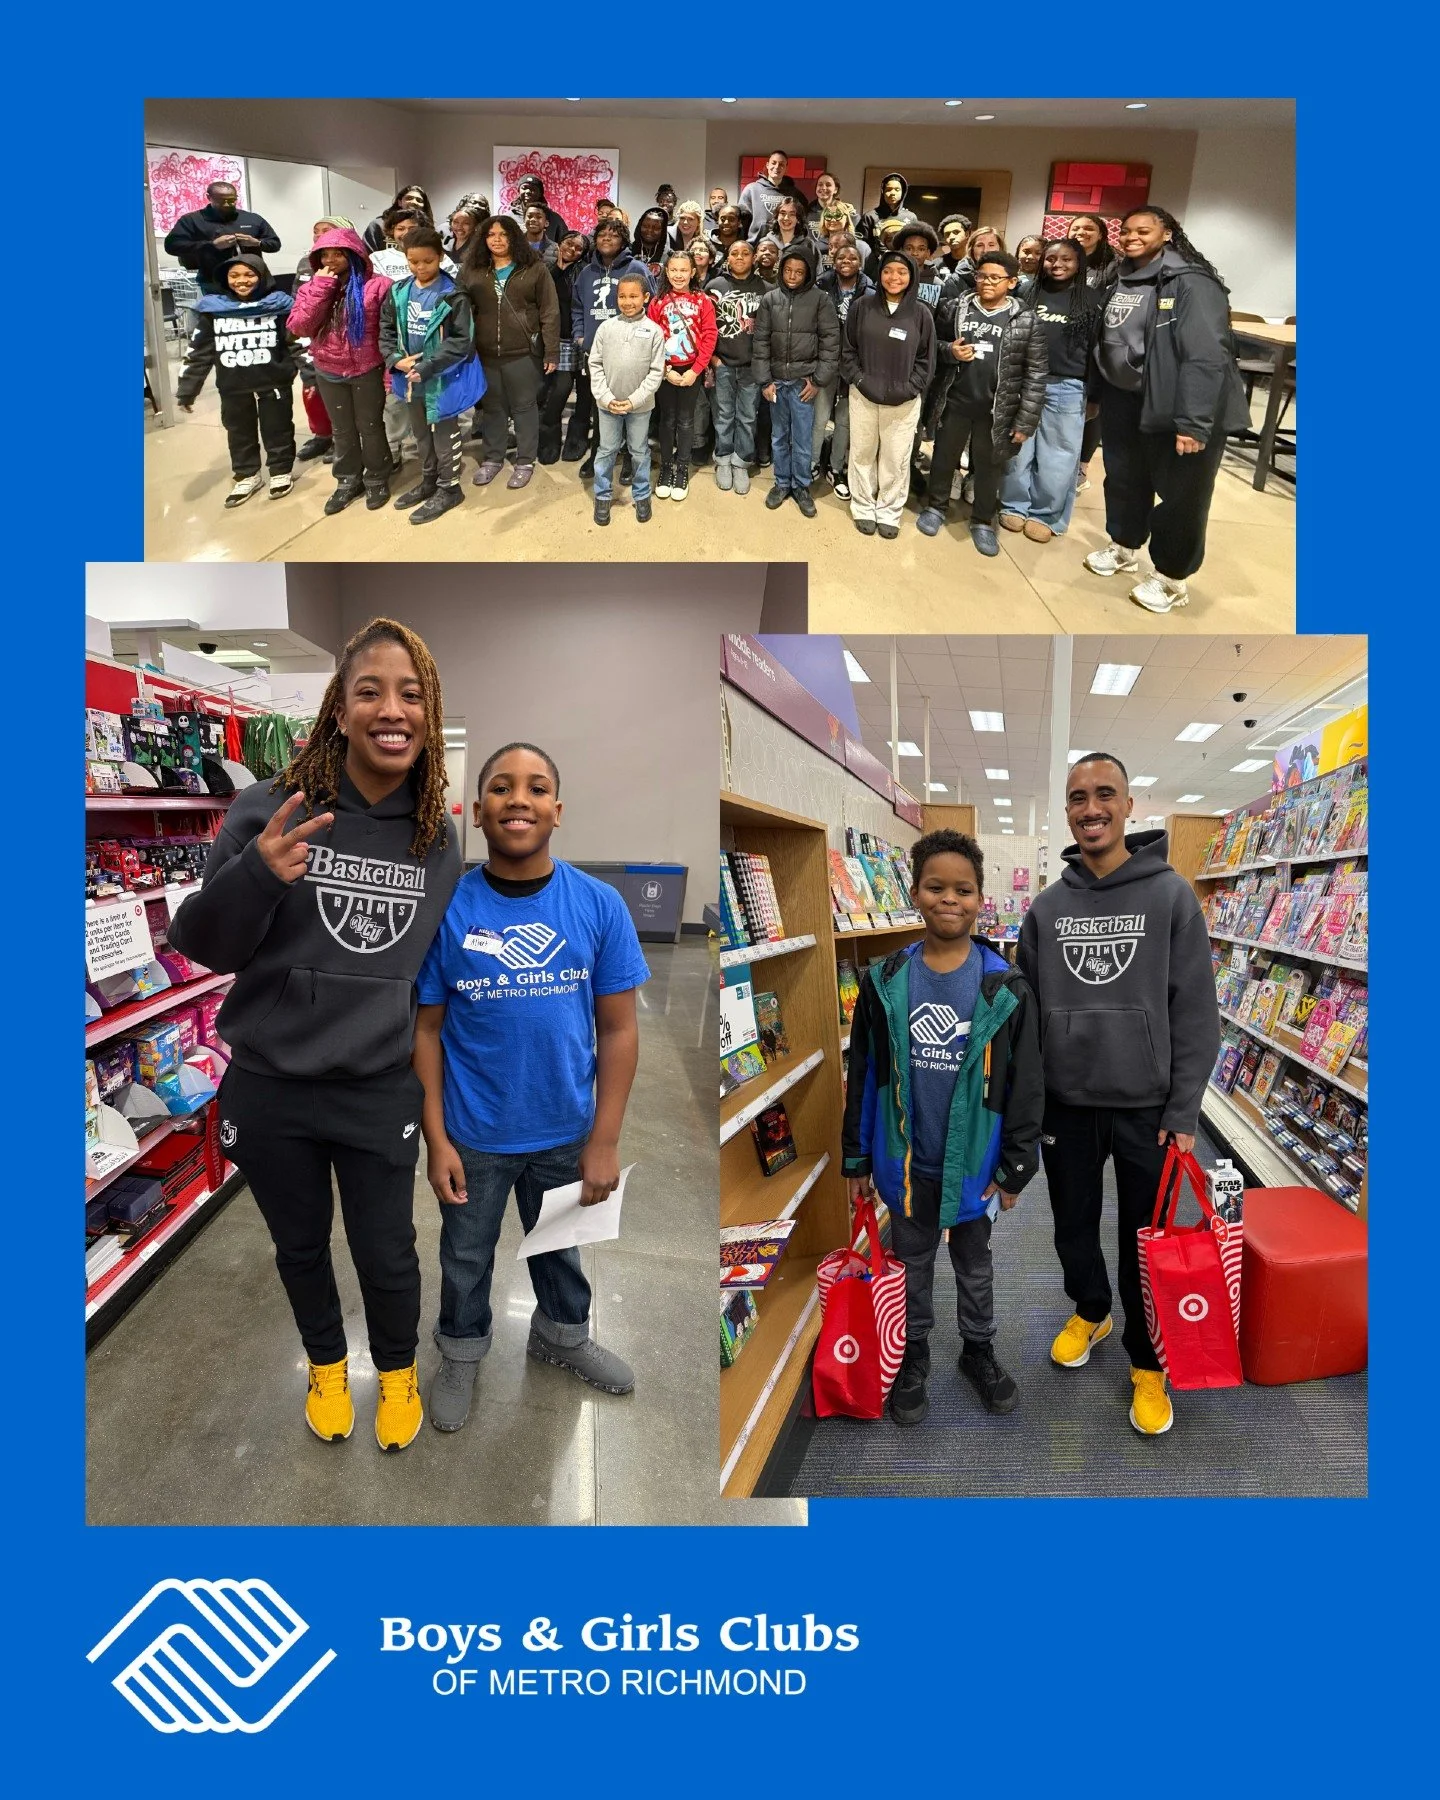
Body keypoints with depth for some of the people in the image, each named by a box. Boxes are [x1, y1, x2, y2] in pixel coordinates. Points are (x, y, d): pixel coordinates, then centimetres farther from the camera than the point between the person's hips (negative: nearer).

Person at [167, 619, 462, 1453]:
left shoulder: (441, 837, -4)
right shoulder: (269, 809, -13)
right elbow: (204, 947, -10)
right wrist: (257, 875, -30)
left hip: (382, 1092, 1)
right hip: (267, 1086, 0)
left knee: (388, 1252, 13)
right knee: (300, 1244, 20)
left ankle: (398, 1371, 44)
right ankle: (326, 1364, 49)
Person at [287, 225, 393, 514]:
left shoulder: (376, 285, -11)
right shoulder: (312, 287, 2)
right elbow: (300, 327, -11)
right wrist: (321, 287, -15)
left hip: (367, 371, -4)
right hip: (328, 374, 4)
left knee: (370, 427, 9)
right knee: (342, 430, 15)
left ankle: (376, 480, 25)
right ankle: (348, 481, 28)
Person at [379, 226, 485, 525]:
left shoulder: (453, 296, -14)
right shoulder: (398, 292, 3)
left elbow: (461, 341, -19)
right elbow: (386, 330, 7)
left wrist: (427, 368, -25)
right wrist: (395, 359, -13)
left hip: (442, 377, -6)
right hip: (410, 376, 6)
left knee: (444, 434, 7)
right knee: (420, 433, 19)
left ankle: (449, 488, 20)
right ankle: (428, 481, 36)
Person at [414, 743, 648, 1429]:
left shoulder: (600, 905, -13)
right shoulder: (444, 909, -15)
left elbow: (619, 1028, -9)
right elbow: (427, 1029, -8)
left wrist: (605, 1140, -9)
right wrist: (435, 1139, -9)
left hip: (566, 1132, 1)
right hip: (473, 1135, -1)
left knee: (560, 1244, 26)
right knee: (465, 1257, 22)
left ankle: (562, 1334, 54)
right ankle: (462, 1353, 51)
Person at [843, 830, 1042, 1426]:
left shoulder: (1005, 988, -11)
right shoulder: (885, 982, -7)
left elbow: (1025, 1083, -6)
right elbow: (863, 1074, -1)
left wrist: (1015, 1168, -6)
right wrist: (856, 1160, 1)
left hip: (973, 1161, -1)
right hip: (905, 1159, 1)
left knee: (974, 1264, 20)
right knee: (913, 1262, 19)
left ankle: (978, 1350, 43)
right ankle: (913, 1356, 40)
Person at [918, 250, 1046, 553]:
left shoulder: (1025, 320, -6)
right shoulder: (955, 307, -1)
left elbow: (1036, 374, -5)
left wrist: (1025, 421, -10)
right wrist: (950, 351, -13)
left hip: (996, 410, -1)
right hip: (955, 402, 1)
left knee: (989, 467, 10)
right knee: (943, 458, 15)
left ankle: (983, 522, 27)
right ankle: (936, 507, 35)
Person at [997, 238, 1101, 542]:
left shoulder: (1089, 301, 5)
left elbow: (1095, 349, 4)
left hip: (1067, 389, 0)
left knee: (1057, 456, 3)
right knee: (1018, 450, 5)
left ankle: (1045, 515, 15)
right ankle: (1014, 506, 21)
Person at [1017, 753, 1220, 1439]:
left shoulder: (1172, 895, -7)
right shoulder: (1045, 907, 2)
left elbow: (1196, 1014, -7)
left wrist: (1183, 1114, -10)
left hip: (1146, 1108, -3)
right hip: (1065, 1106, 3)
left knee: (1143, 1243, 10)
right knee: (1073, 1228, 18)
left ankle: (1147, 1362, 31)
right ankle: (1089, 1312, 45)